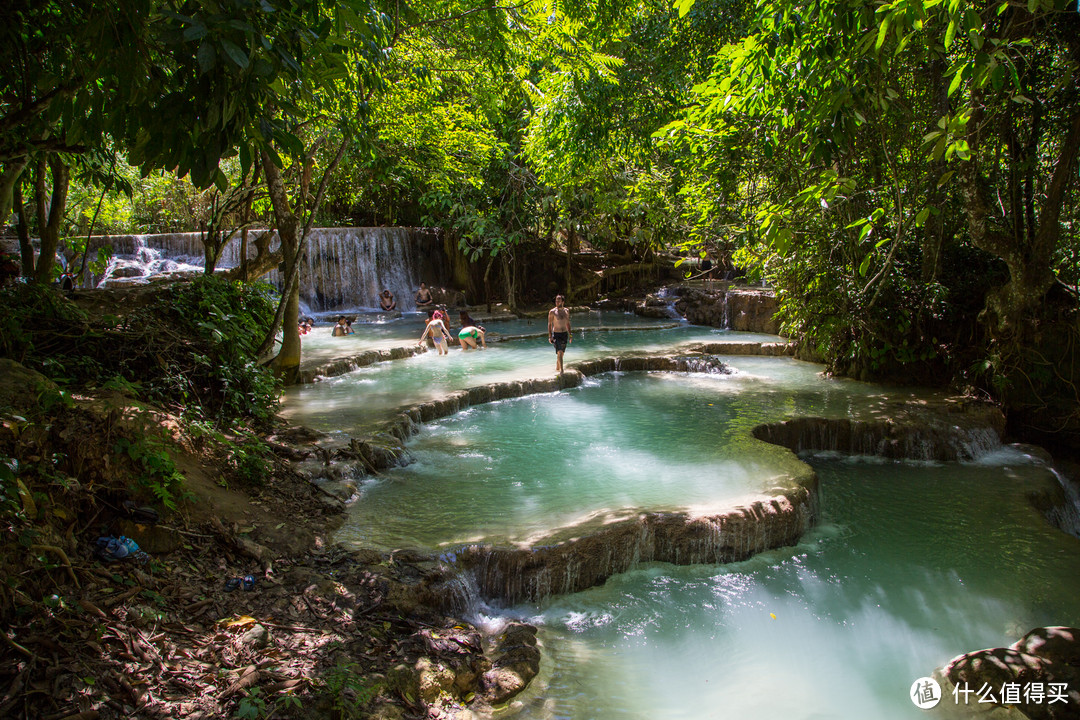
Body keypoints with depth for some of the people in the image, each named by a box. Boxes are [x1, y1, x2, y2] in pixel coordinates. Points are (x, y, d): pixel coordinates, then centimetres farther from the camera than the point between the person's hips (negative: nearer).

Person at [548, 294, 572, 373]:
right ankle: (561, 370, -17)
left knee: (561, 353, 13)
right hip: (556, 335, -5)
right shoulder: (552, 312, -8)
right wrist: (550, 336, -13)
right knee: (559, 352, -17)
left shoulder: (566, 311, 6)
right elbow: (549, 324, -6)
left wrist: (570, 335, 13)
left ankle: (557, 368, 29)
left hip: (565, 334, 5)